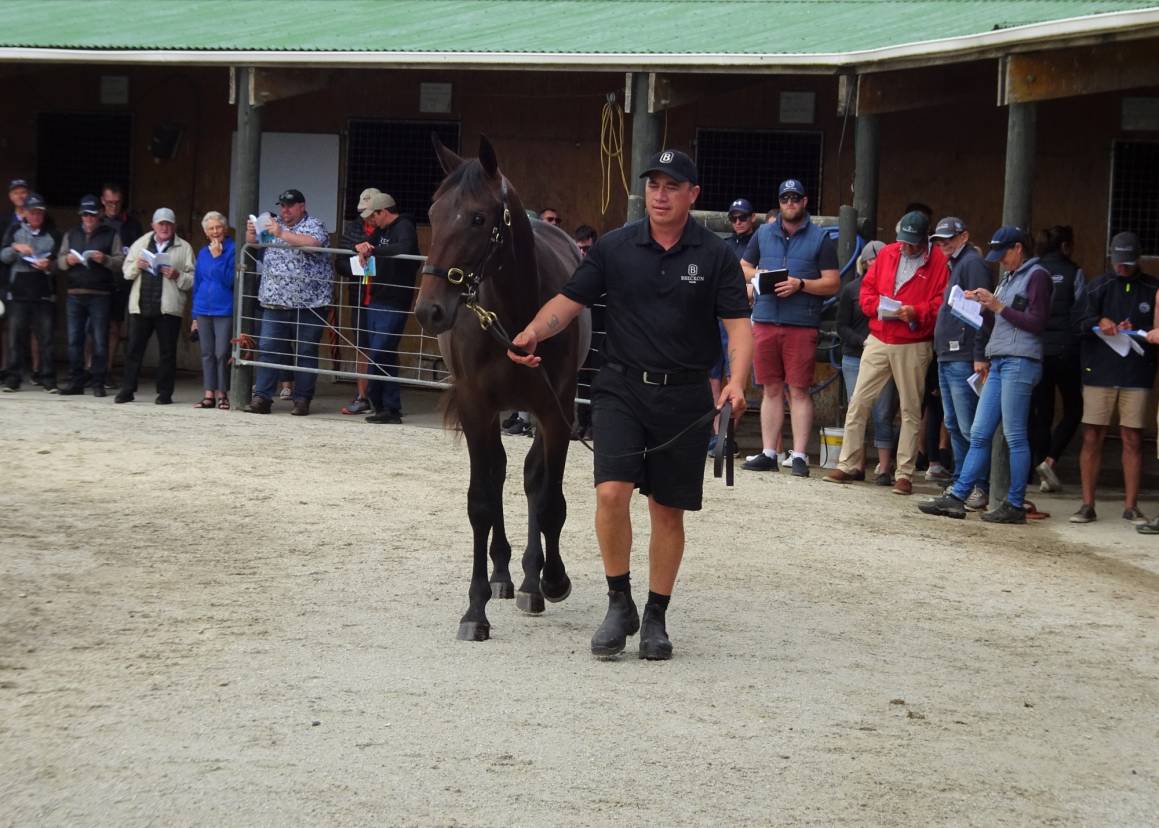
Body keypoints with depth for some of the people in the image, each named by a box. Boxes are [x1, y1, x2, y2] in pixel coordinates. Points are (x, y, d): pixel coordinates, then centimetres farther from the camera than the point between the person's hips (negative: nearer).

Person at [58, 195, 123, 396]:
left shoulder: (111, 234, 6)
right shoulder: (71, 234, 17)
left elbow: (121, 262, -1)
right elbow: (59, 260, 15)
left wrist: (105, 260, -18)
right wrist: (67, 260, -6)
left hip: (100, 295, -3)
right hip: (75, 294, 3)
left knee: (100, 340, -2)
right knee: (74, 339, 3)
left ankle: (98, 383, 2)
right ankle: (75, 381, 8)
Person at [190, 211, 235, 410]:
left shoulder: (232, 250, -4)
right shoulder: (203, 253, 12)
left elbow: (229, 280, -12)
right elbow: (197, 284, 16)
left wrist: (217, 257, -16)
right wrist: (195, 316, 15)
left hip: (224, 310, -5)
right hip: (204, 310, 5)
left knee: (222, 354, -5)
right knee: (207, 354, 6)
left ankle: (222, 395, 4)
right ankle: (209, 395, 10)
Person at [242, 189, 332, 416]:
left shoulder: (314, 226, -2)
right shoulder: (274, 224, 14)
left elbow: (314, 243, -22)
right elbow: (253, 244, 21)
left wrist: (282, 234, -24)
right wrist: (251, 233, -3)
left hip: (308, 303, -4)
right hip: (275, 301, 4)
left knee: (306, 353, 2)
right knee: (268, 349, -1)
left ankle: (302, 400, 7)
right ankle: (262, 398, -1)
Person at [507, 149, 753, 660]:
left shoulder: (715, 256, 0)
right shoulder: (615, 248, 3)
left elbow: (738, 324, -5)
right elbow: (569, 301, 3)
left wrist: (737, 381, -21)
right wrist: (533, 333, -17)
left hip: (685, 396, 0)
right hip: (621, 388, 0)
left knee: (668, 510, 7)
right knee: (612, 492, -16)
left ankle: (656, 618, 20)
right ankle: (619, 604, 2)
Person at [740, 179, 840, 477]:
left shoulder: (820, 239, 5)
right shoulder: (763, 234, 16)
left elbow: (833, 284, 1)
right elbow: (743, 268, 21)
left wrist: (800, 285, -13)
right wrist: (758, 276, -1)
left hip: (802, 325, -3)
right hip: (765, 320, 3)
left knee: (799, 390, -4)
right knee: (771, 389, 6)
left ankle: (799, 455, -3)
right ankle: (768, 453, 10)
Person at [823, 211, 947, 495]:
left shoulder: (938, 262, -3)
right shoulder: (887, 254, 10)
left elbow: (941, 304, -7)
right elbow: (867, 288, 13)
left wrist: (916, 312, -21)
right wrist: (877, 306, -6)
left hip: (914, 346, -4)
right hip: (878, 341, 4)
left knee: (911, 410, 1)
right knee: (858, 402, 1)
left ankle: (905, 474, 6)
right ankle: (847, 465, 8)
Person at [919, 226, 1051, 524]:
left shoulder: (1036, 276, -3)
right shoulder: (1008, 278, 23)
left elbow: (1037, 323, -10)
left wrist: (998, 307, -8)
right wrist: (983, 306, 8)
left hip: (1020, 362, -9)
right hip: (999, 362, 9)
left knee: (1015, 436, -6)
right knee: (979, 434, 5)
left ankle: (1015, 505, -1)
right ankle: (956, 498, 5)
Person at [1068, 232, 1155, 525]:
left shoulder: (1152, 290, 6)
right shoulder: (1099, 286, 8)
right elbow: (1081, 323, 2)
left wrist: (1136, 332, -10)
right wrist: (1100, 322, -19)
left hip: (1136, 376, -1)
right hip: (1099, 372, 1)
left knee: (1133, 440, 1)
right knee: (1092, 438, 0)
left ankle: (1131, 506, 8)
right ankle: (1087, 505, 7)